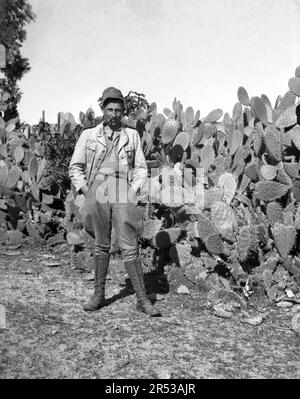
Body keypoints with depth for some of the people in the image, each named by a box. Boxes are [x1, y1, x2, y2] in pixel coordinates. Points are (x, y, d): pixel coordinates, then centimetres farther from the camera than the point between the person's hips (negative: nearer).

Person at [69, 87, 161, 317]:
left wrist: (134, 190, 0)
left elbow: (141, 168, 14)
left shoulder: (132, 135, 11)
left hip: (123, 197, -1)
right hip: (97, 196, 1)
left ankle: (142, 299, 4)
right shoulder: (88, 136, 9)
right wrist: (85, 191, 0)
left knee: (130, 248, -4)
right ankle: (99, 295, 22)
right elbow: (75, 167, 11)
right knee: (101, 246, 9)